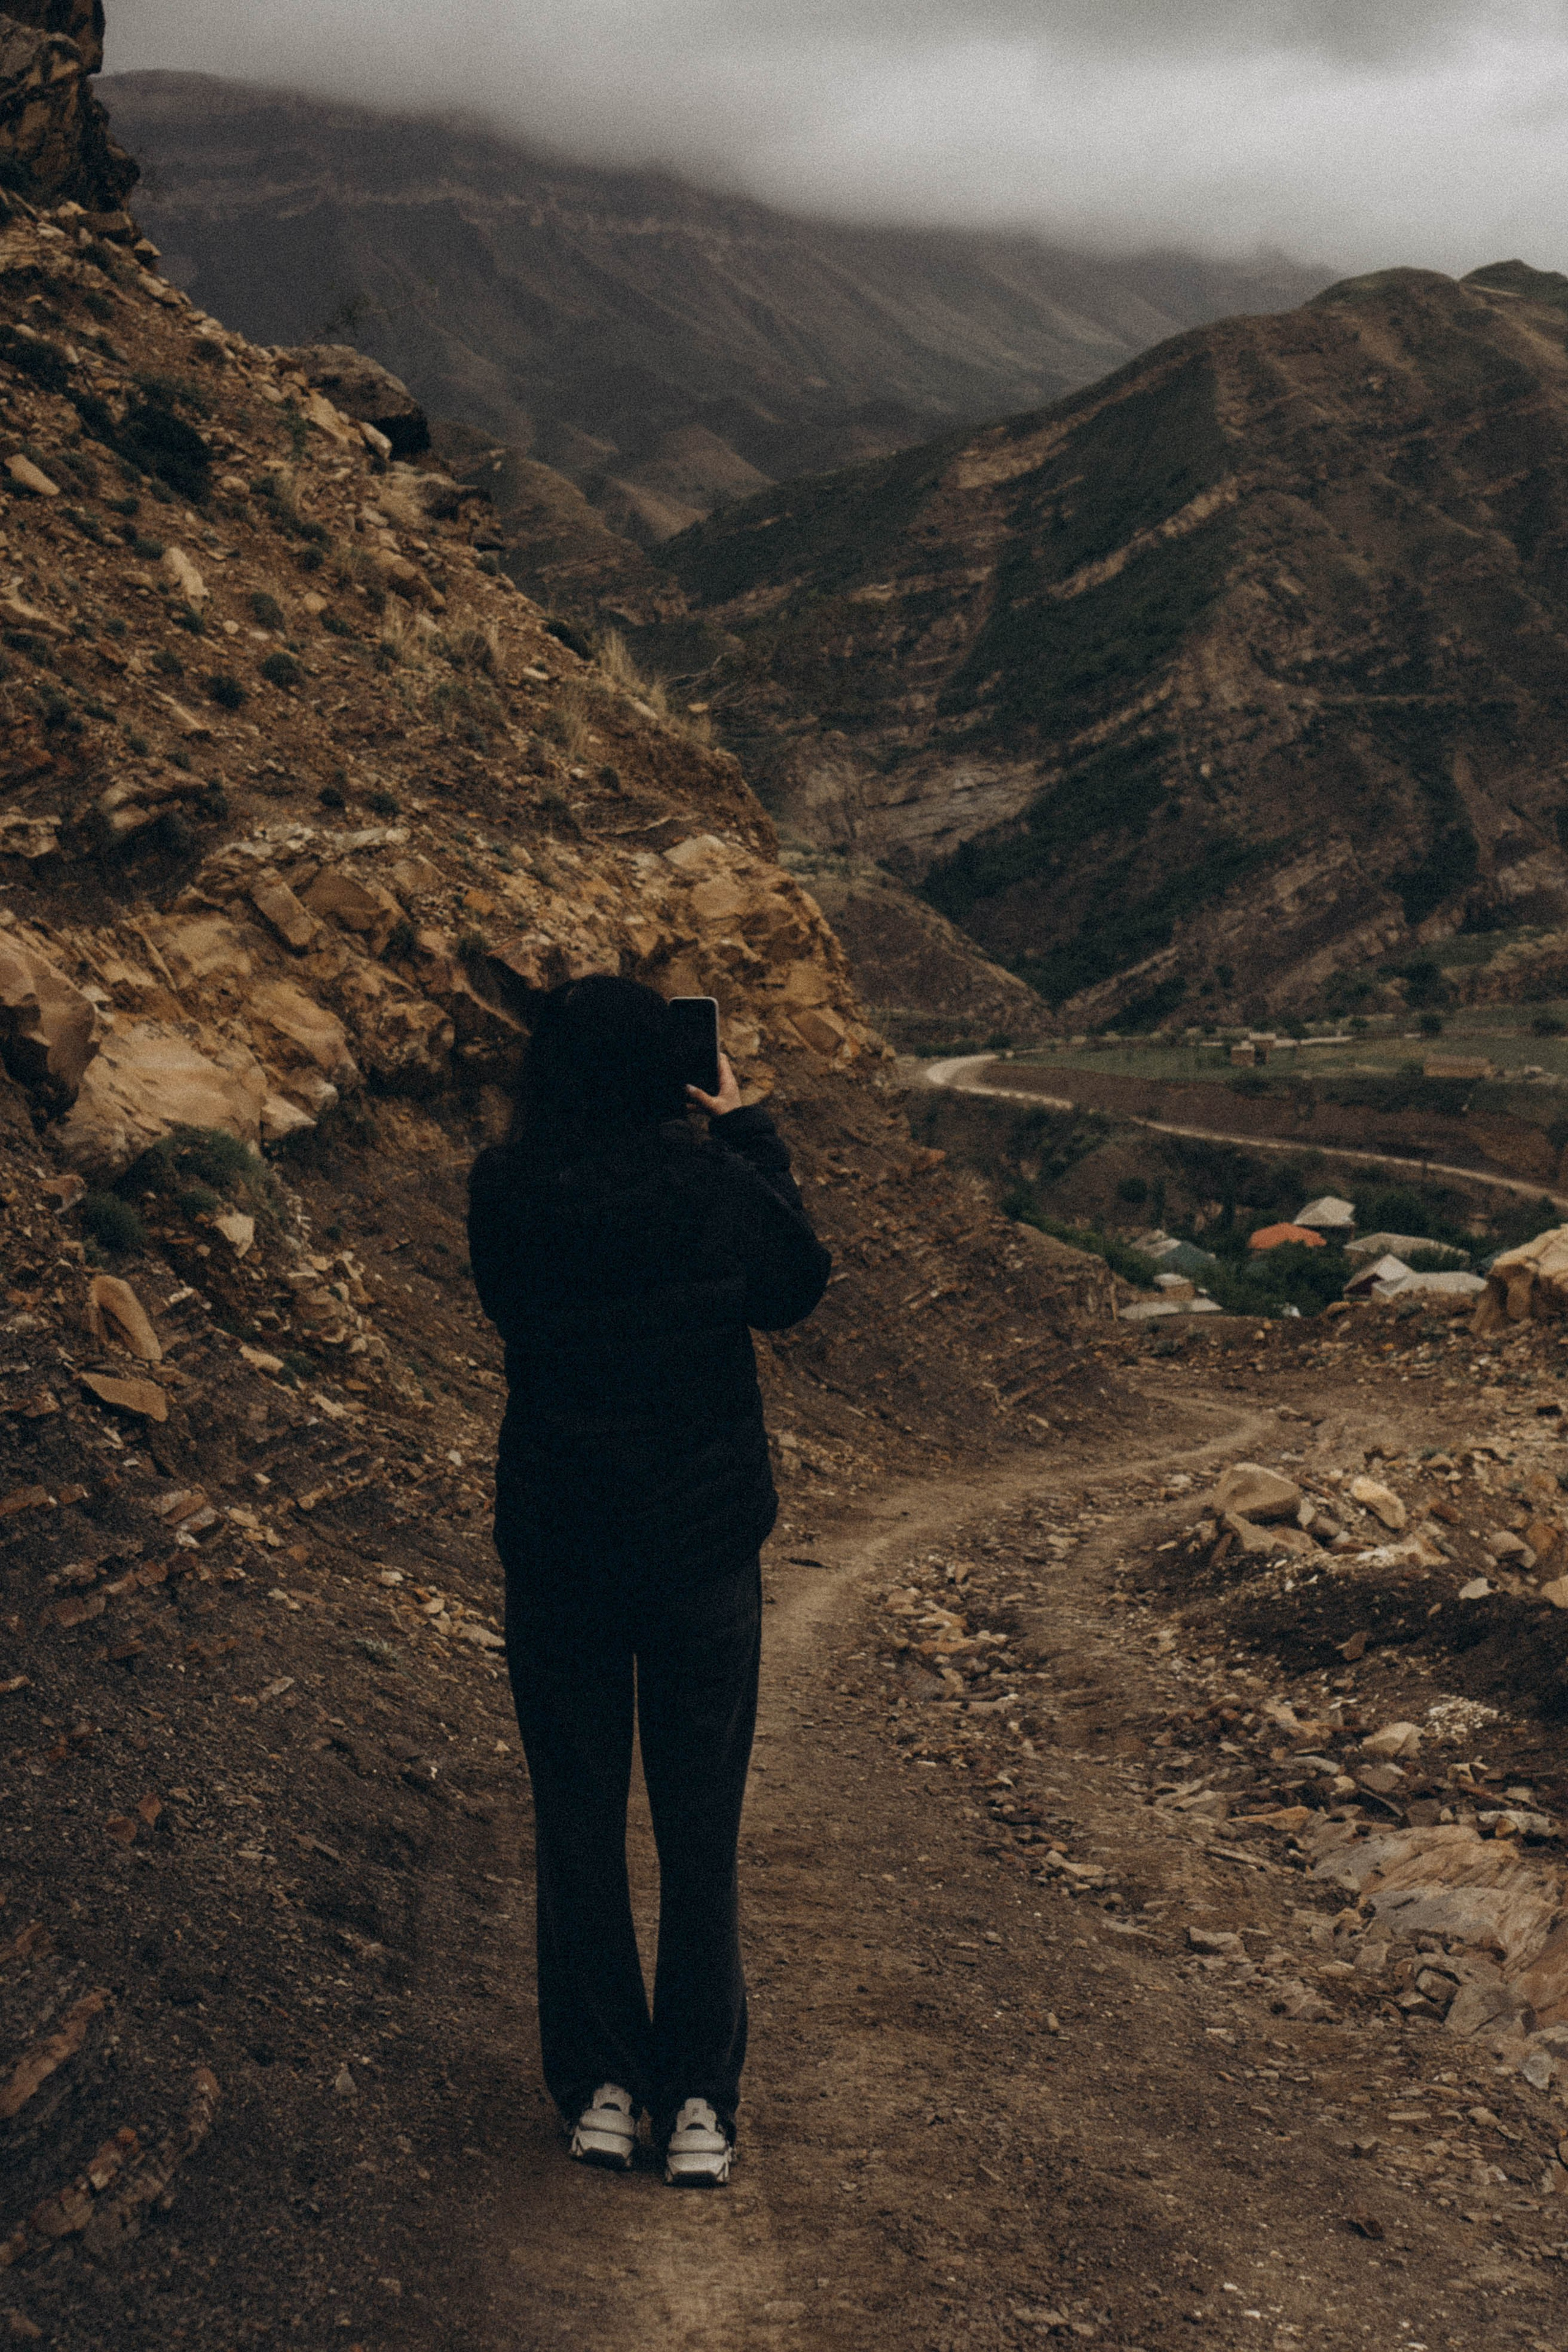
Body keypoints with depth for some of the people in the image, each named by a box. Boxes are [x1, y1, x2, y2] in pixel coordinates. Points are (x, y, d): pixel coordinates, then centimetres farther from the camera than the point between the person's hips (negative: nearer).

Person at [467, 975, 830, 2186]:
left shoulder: (505, 1194, -12)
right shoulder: (719, 1189, -13)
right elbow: (799, 1288, 6)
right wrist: (745, 1128, 8)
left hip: (555, 1551, 1)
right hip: (705, 1546, 0)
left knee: (578, 1824, 14)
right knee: (702, 1832, 11)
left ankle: (601, 2093, 21)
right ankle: (699, 2102, 16)